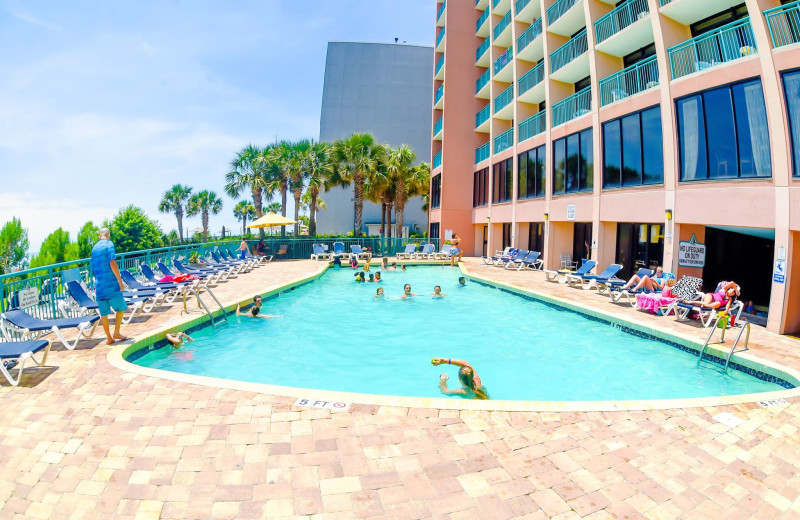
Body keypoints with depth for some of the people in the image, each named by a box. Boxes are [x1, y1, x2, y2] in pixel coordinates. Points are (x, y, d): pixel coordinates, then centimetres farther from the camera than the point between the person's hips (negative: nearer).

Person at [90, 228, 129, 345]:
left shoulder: (94, 248, 16)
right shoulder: (109, 244, -5)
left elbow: (94, 268, 23)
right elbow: (112, 263, -16)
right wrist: (120, 281, -15)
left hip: (99, 285, 6)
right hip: (110, 283, -6)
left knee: (104, 312, 7)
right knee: (120, 308, 7)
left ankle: (109, 337, 11)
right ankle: (116, 333, 7)